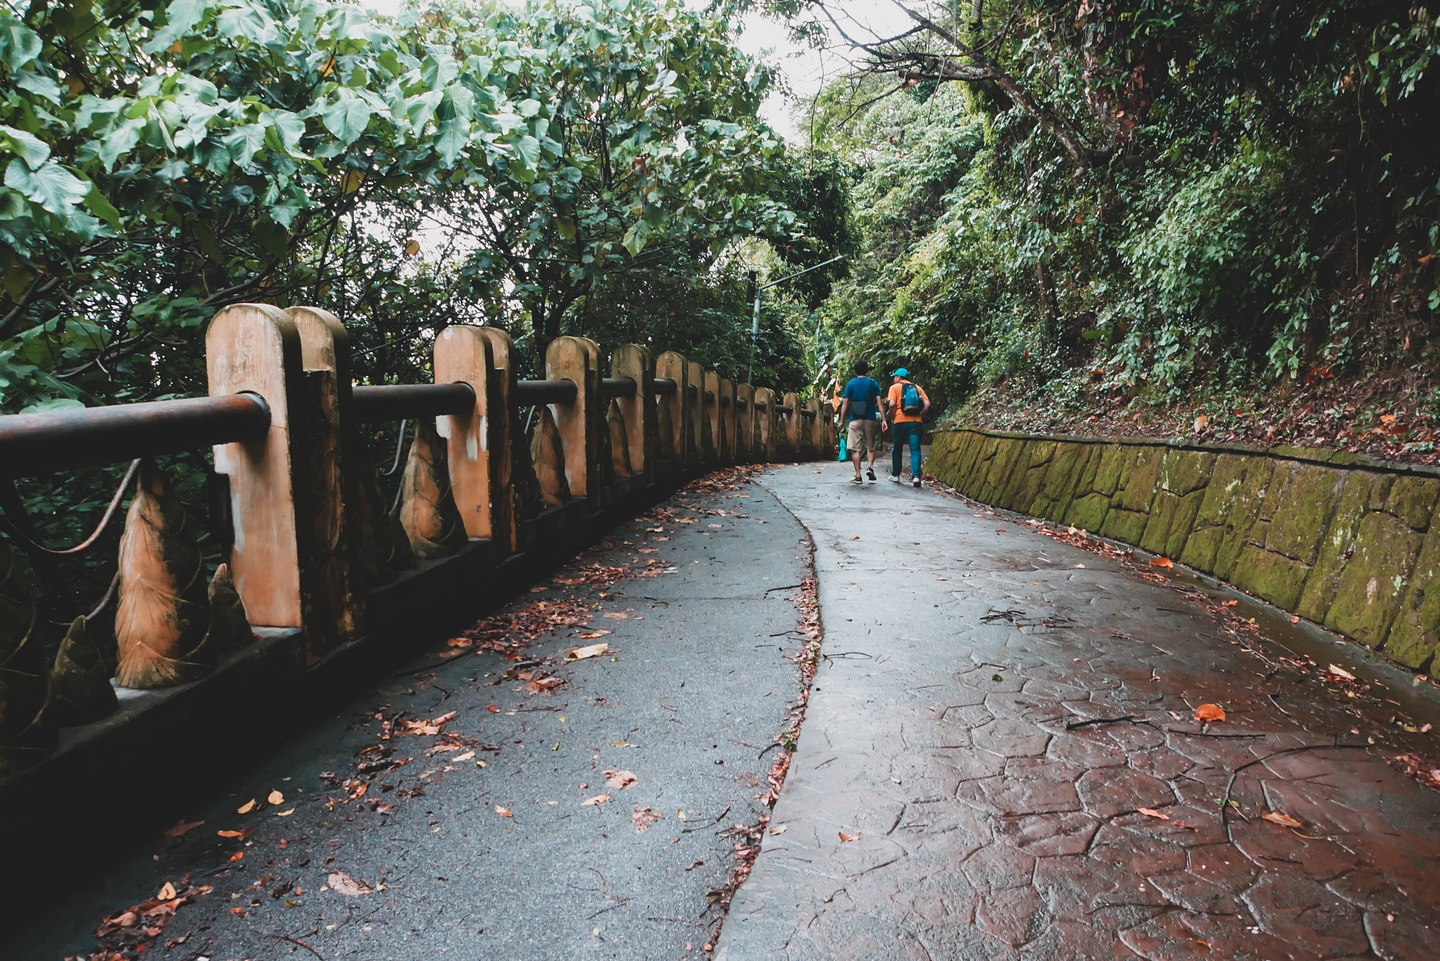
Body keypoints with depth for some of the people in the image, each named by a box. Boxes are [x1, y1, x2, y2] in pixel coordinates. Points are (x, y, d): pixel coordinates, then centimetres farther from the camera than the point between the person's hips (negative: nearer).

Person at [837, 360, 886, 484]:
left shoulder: (851, 384, 2)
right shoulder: (873, 383, 4)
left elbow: (845, 403, -2)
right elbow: (879, 403, -2)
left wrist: (842, 420, 3)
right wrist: (883, 420, -3)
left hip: (855, 420, -1)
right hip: (870, 419, 1)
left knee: (855, 449, 1)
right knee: (871, 446, 17)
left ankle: (858, 476, -2)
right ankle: (870, 466, -5)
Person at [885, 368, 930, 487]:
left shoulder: (895, 387, 4)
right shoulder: (917, 387, 15)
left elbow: (892, 404, -11)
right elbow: (927, 404, 4)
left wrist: (892, 418, 2)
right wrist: (920, 416, 11)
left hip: (901, 421, -2)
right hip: (916, 422, 2)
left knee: (896, 449, 12)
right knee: (915, 449, -1)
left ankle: (895, 475, 18)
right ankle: (916, 476, -13)